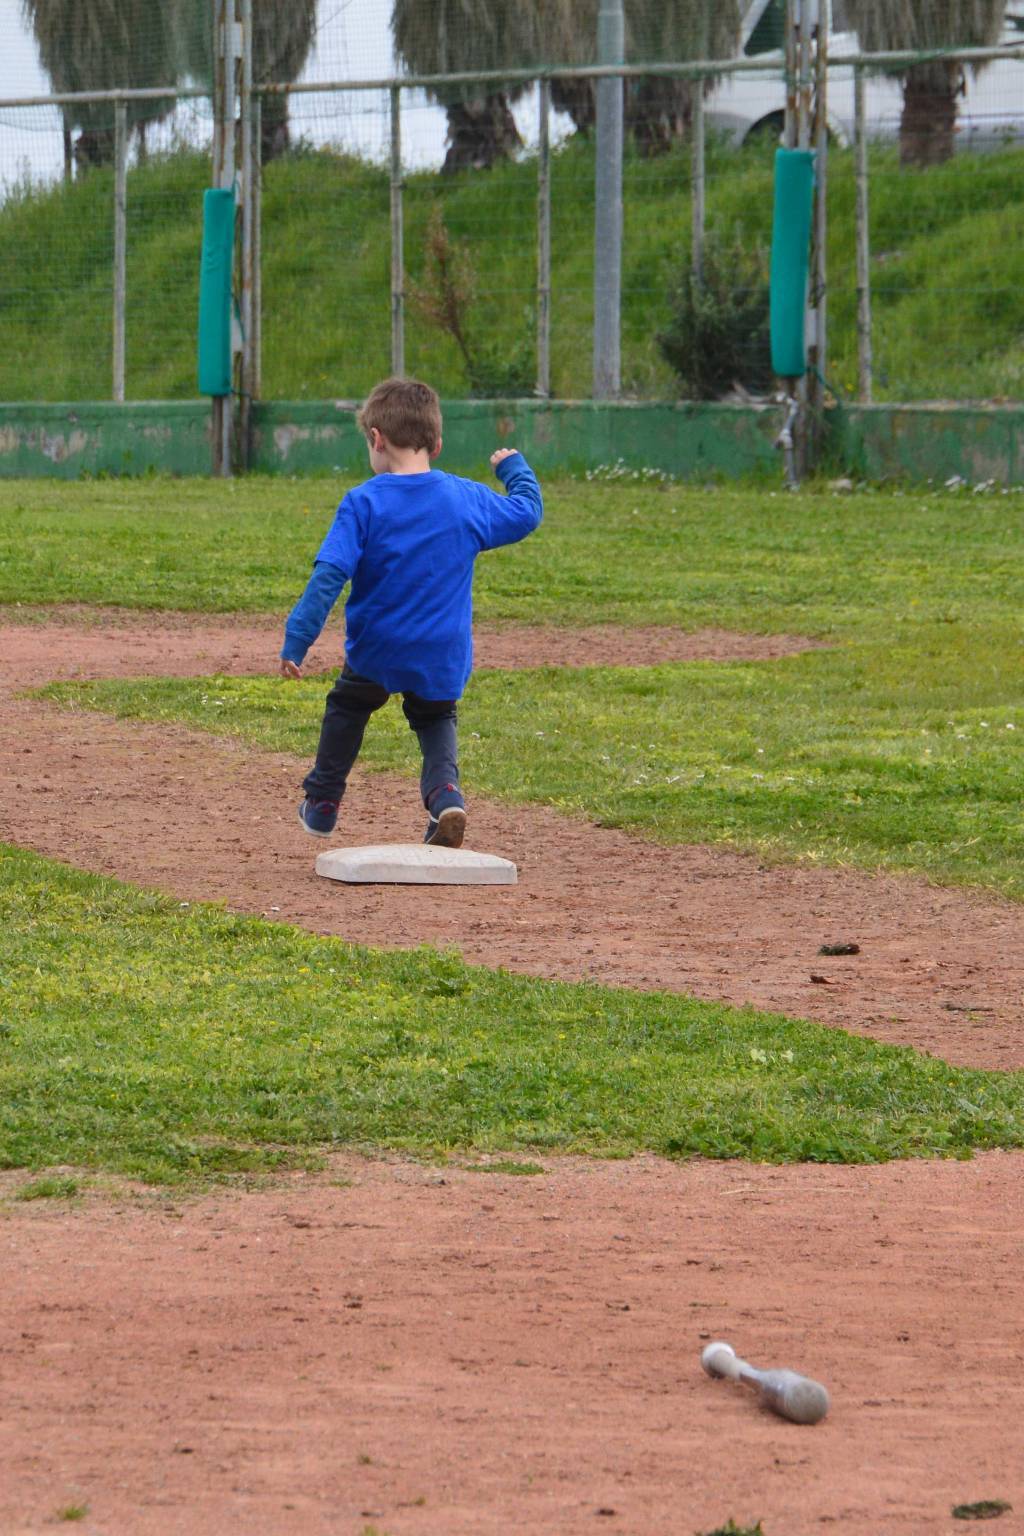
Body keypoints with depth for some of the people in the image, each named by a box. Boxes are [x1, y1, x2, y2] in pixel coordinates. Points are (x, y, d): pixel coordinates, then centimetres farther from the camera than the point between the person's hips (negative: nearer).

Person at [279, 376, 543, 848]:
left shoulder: (363, 503, -14)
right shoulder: (467, 499, -4)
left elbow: (328, 577, -19)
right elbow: (527, 513, 13)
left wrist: (296, 641, -18)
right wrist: (514, 467, 32)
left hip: (376, 651, -2)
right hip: (444, 658, 2)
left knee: (346, 708, 27)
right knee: (436, 719, 26)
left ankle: (322, 802, 36)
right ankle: (445, 794, -1)